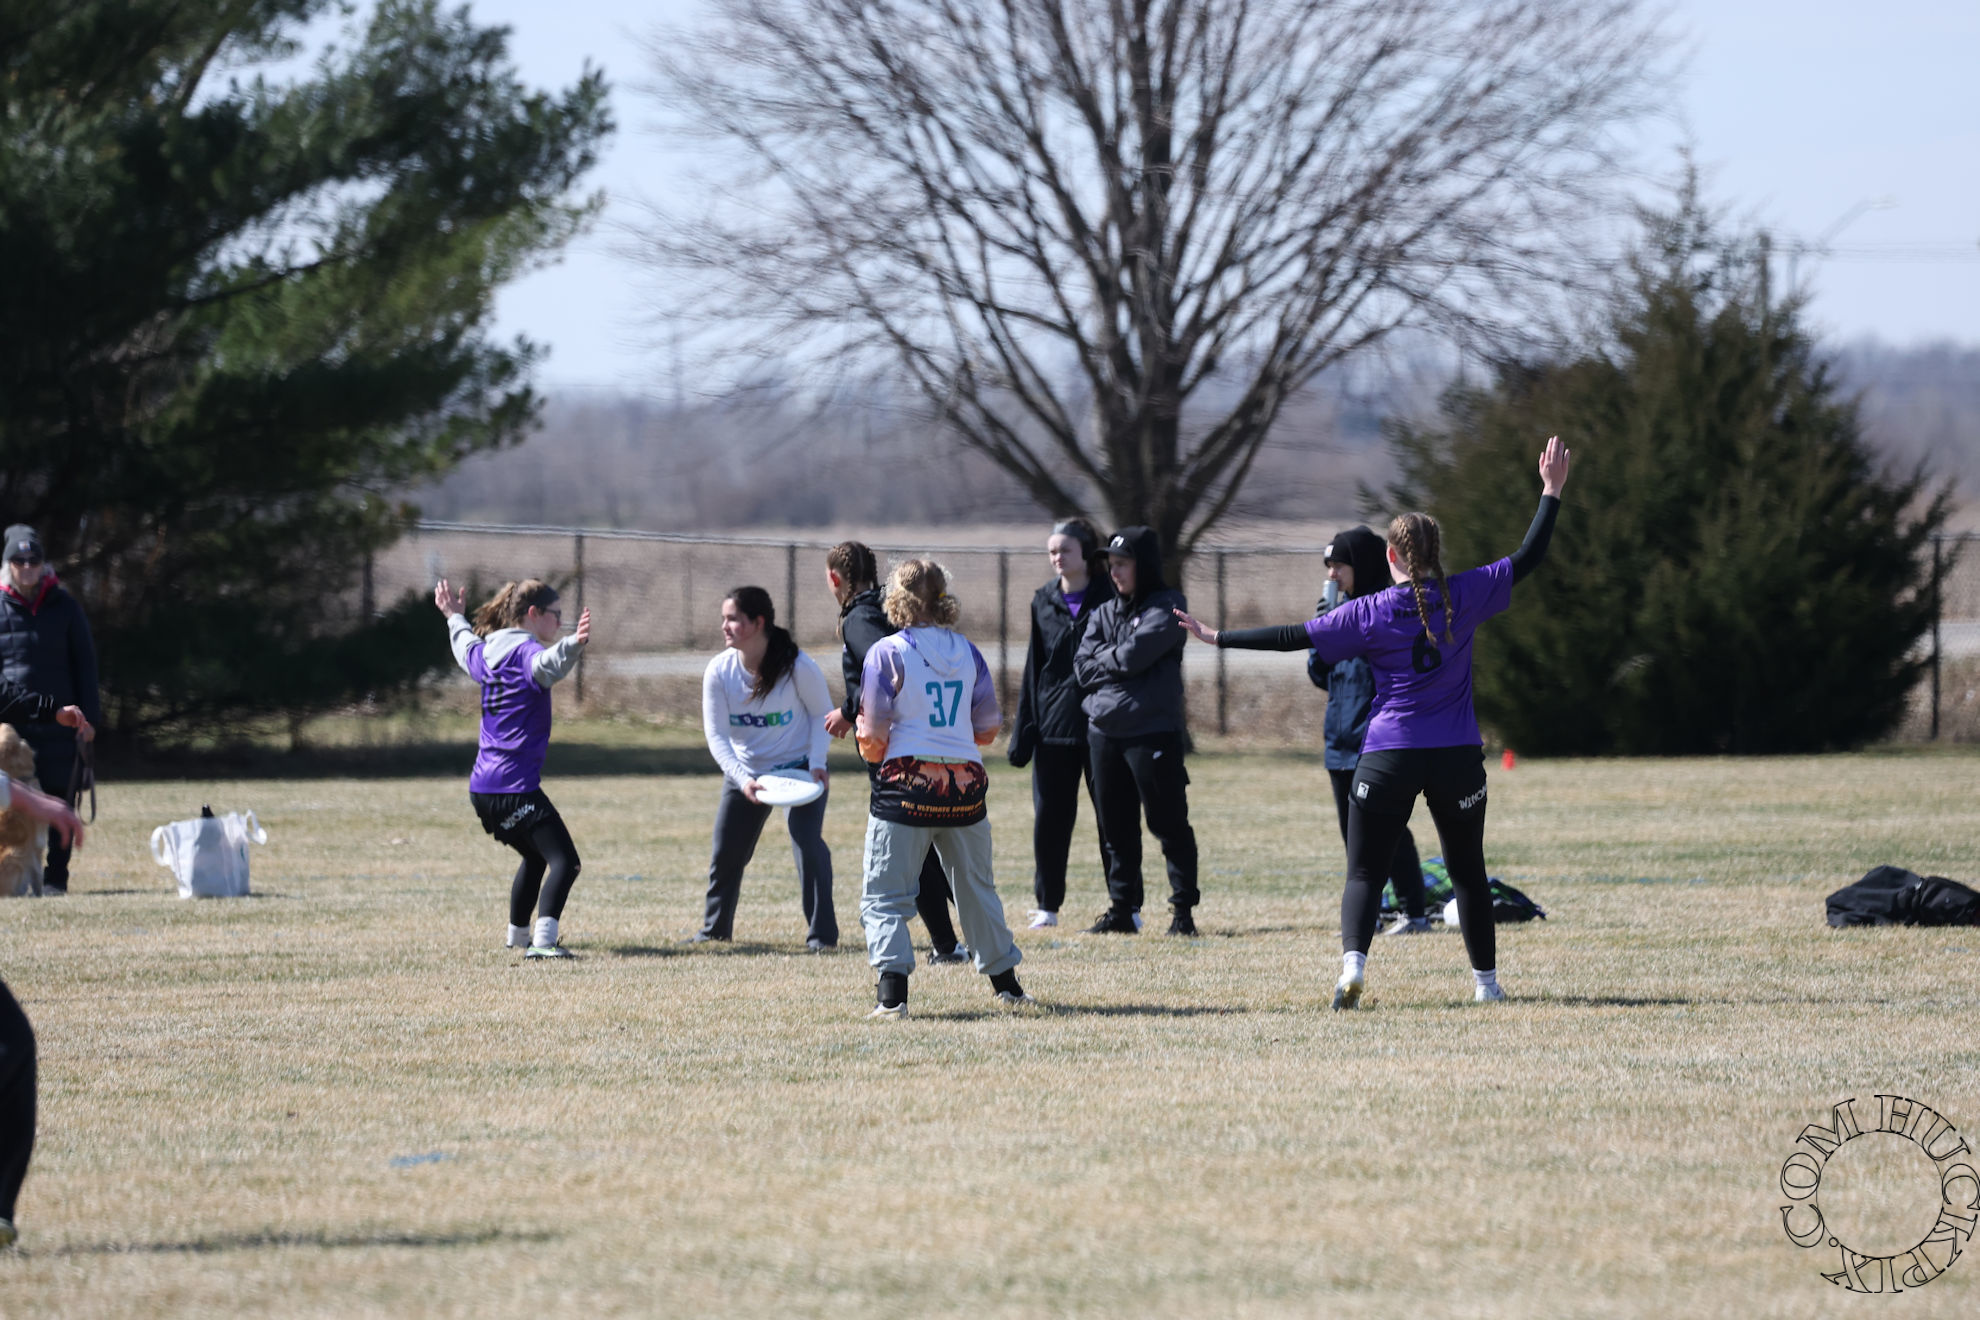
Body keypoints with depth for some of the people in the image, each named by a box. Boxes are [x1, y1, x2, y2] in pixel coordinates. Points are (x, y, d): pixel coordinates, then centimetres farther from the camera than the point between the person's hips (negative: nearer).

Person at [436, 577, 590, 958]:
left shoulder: (487, 653, 15)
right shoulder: (525, 652, -11)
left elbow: (467, 648, 40)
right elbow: (546, 664, -37)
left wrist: (455, 617, 60)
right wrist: (573, 645, -57)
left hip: (483, 787, 10)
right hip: (516, 786, -10)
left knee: (536, 856, 29)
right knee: (564, 861, -15)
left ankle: (518, 933, 42)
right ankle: (543, 941, -32)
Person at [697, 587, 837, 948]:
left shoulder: (798, 667, -21)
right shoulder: (719, 671, -13)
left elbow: (821, 713, -6)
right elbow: (716, 735, -13)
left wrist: (816, 763, -18)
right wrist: (742, 779, -26)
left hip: (799, 768, -4)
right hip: (745, 772, 4)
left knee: (808, 846, -17)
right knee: (725, 854, 7)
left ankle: (822, 935, -8)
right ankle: (715, 928, 28)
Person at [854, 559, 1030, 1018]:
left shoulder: (888, 652, -6)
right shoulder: (966, 652, 6)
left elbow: (873, 735, -7)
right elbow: (988, 726, 9)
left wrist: (874, 755, 16)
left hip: (906, 781, -4)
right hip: (965, 782, 4)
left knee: (884, 897, 0)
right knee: (976, 889, 20)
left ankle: (892, 992, -16)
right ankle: (1007, 983, 28)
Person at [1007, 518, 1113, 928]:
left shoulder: (1108, 598, -2)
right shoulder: (1045, 602, 9)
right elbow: (1033, 670, 12)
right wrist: (1023, 732, 7)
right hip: (1053, 722, 3)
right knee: (1050, 817, 3)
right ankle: (1047, 905, 13)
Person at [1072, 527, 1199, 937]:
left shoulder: (1167, 606, -2)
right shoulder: (1104, 612, 16)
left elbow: (1136, 653, -15)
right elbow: (1083, 668, 6)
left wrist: (1104, 660, 2)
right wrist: (1121, 664, -7)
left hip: (1153, 732, -6)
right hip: (1103, 731, 6)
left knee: (1169, 823, -3)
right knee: (1115, 826, 10)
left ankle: (1183, 910, 2)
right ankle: (1122, 910, 16)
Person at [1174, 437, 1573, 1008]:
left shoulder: (1369, 614, -4)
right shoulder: (1463, 597, -1)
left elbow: (1294, 636, -4)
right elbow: (1527, 558, 5)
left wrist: (1220, 637, 4)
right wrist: (1552, 491, 14)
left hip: (1387, 758, -2)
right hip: (1457, 757, 2)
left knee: (1364, 873, 2)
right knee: (1468, 870, 15)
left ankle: (1353, 963, -22)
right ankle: (1486, 980, 16)